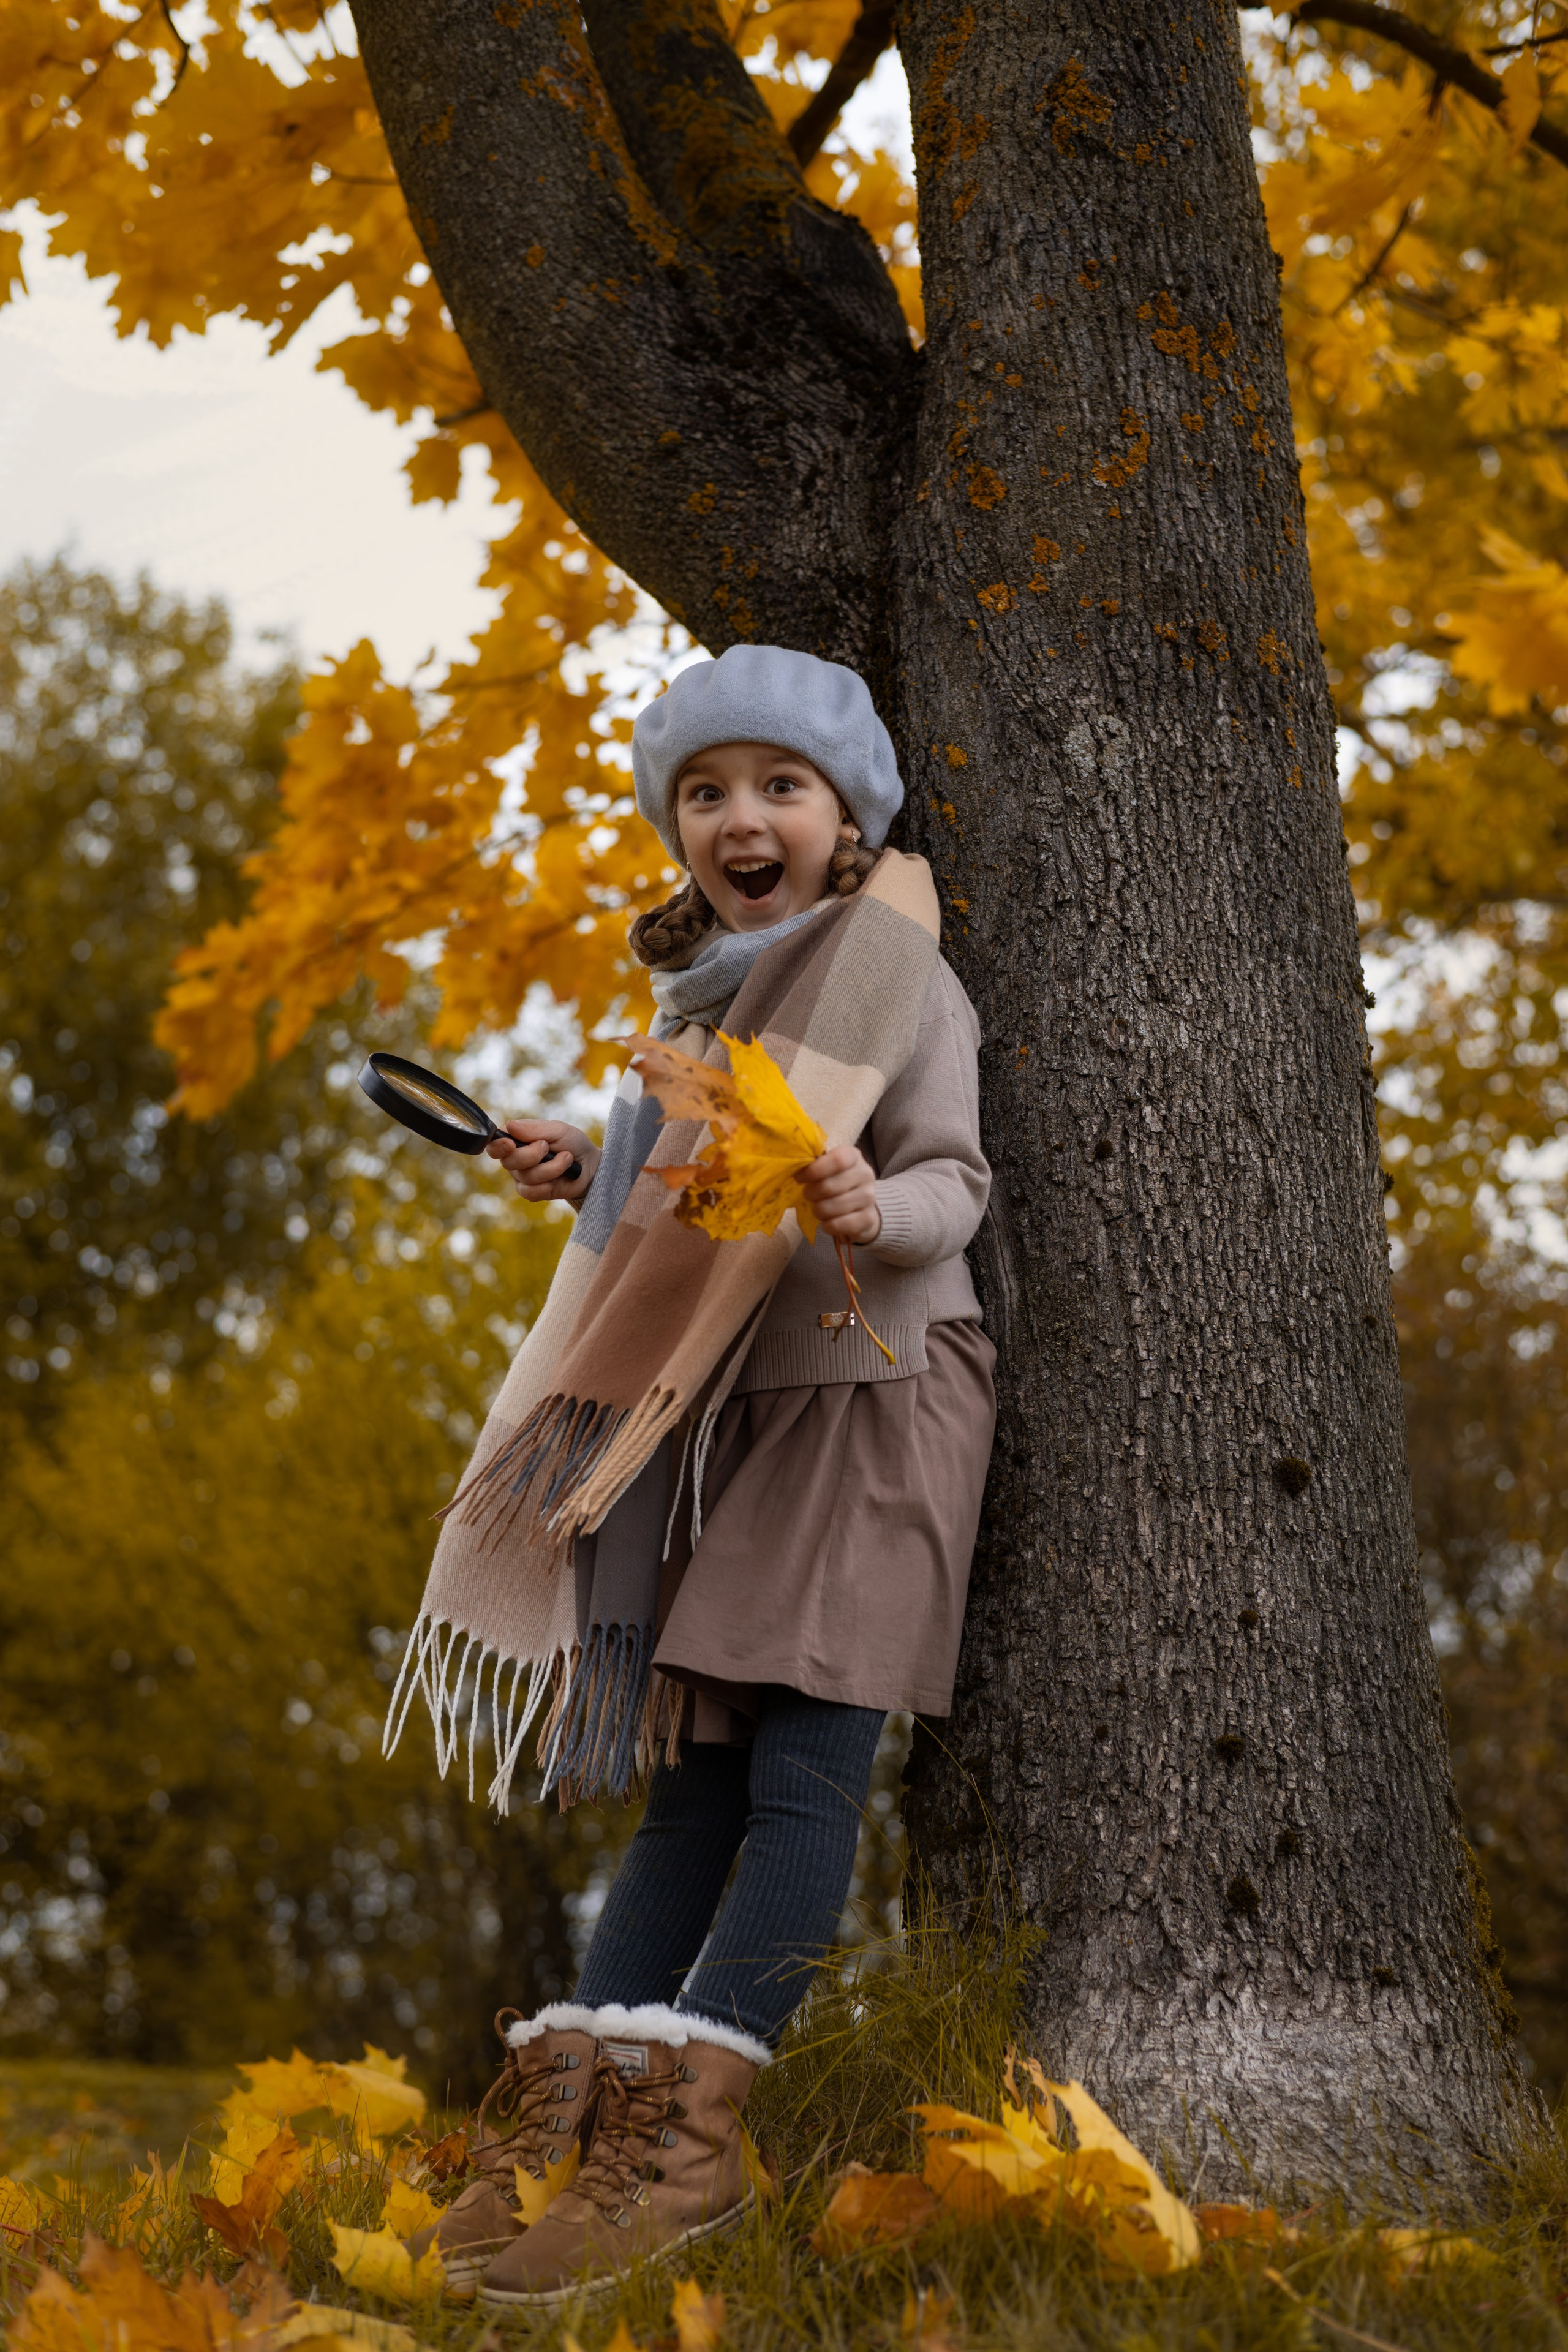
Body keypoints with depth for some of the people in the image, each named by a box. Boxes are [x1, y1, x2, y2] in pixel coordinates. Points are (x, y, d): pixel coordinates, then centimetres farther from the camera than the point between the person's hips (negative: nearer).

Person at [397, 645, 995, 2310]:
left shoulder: (893, 966, -4)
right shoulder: (701, 989, 17)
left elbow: (949, 1178, -10)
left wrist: (877, 1210, -31)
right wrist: (587, 1177, 10)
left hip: (869, 1392, -7)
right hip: (721, 1415, 7)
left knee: (803, 1767, -13)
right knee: (692, 1772, 4)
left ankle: (687, 2126, -17)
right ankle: (562, 2107, -2)